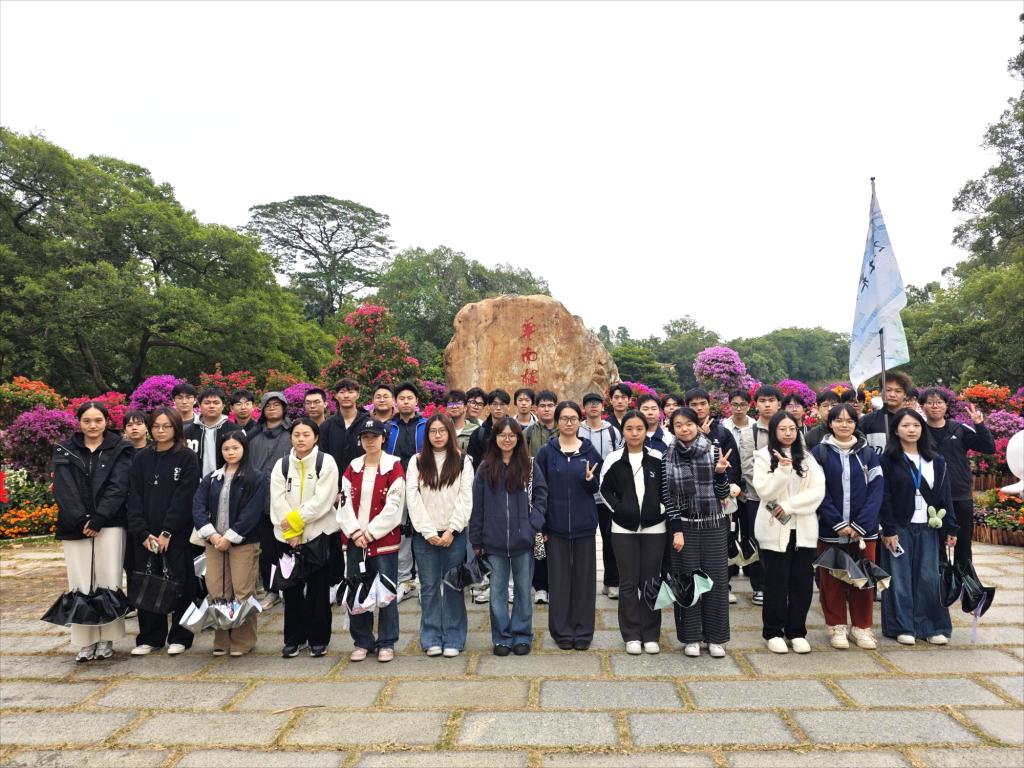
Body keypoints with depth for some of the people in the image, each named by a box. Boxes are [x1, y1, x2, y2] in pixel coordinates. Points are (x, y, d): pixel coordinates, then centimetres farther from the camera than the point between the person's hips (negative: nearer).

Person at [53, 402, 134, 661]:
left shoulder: (120, 449, 5)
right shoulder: (64, 451, 10)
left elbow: (118, 487, -4)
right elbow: (64, 490, 0)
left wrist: (98, 519, -14)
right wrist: (81, 521, -12)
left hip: (109, 525, -2)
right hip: (75, 527, 2)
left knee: (107, 581, -3)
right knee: (80, 584, 1)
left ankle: (106, 639, 6)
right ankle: (85, 642, 8)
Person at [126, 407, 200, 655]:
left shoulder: (187, 458, -3)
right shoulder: (141, 458, 9)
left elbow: (184, 497, -9)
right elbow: (134, 497, 4)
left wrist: (167, 532, -14)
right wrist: (143, 533, -6)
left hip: (178, 533, -4)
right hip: (144, 535, 4)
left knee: (180, 583, 1)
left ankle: (179, 637, 13)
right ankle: (150, 637, 20)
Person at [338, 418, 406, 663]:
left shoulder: (393, 467, -3)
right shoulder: (352, 468, 9)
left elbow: (393, 507, -9)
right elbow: (345, 503, 4)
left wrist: (370, 533, -11)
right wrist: (355, 532, -8)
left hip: (384, 541, -4)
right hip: (355, 540, 4)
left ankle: (386, 643, 15)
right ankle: (362, 642, 23)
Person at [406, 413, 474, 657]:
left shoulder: (463, 461, 5)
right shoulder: (417, 462, 7)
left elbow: (466, 499, -2)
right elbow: (413, 498, -1)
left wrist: (451, 530, -10)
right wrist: (428, 531, -9)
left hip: (454, 534, -1)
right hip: (424, 534, 1)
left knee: (454, 587, 4)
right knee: (429, 588, 6)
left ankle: (453, 640, 13)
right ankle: (431, 640, 15)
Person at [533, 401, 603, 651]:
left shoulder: (589, 451, 4)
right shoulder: (546, 452, 1)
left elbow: (595, 489, 7)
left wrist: (590, 479, -16)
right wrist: (541, 525, -5)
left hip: (584, 524, 1)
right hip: (556, 524, -1)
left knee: (584, 576, 6)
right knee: (559, 577, 5)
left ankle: (583, 631, 18)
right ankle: (562, 631, 17)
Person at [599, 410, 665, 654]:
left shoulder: (658, 459, 0)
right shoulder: (613, 459, -1)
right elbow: (605, 489, 5)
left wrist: (660, 509, -4)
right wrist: (618, 508, -6)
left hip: (654, 527, 1)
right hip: (623, 528, 0)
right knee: (628, 582, 4)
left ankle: (651, 635, 18)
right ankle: (631, 635, 14)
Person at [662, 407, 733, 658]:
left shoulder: (714, 451, -2)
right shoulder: (668, 458, -2)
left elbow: (723, 494, -1)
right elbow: (667, 497, 0)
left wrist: (721, 472, -19)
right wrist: (676, 530, -5)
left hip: (714, 525, 1)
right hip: (684, 526, 0)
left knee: (716, 580, 5)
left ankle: (716, 637, 19)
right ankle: (691, 637, 18)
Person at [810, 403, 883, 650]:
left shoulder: (868, 453, 5)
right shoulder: (819, 452, -2)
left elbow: (876, 489, -1)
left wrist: (861, 525, -10)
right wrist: (838, 524, -13)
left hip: (864, 530, 2)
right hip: (830, 529, -2)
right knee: (832, 579, 6)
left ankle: (862, 626, 23)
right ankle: (837, 626, 20)